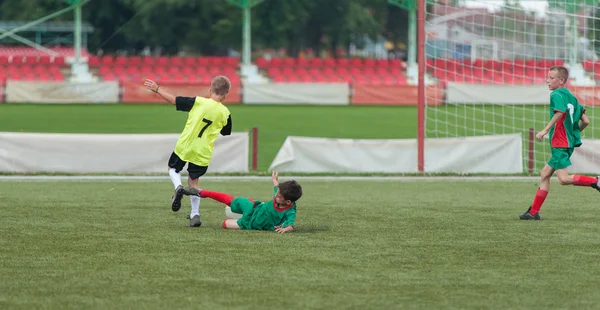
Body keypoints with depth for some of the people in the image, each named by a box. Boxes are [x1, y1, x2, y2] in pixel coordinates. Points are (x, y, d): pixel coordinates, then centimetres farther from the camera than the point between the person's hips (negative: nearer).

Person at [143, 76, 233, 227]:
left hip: (184, 145, -2)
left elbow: (174, 100, -6)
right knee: (193, 180, 18)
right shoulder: (225, 113, -4)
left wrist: (157, 89, 6)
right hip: (203, 152, 2)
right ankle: (195, 214, 10)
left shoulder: (199, 102, -12)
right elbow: (225, 132, 14)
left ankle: (178, 187, -8)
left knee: (173, 168, 23)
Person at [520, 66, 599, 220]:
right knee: (545, 174, 12)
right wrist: (575, 132, 29)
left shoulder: (556, 95, -8)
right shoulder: (572, 97, 17)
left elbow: (560, 112, -30)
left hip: (560, 143, -10)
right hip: (569, 142, 10)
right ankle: (534, 212, 13)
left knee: (564, 179, -16)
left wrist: (545, 130, -27)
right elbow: (585, 121, 13)